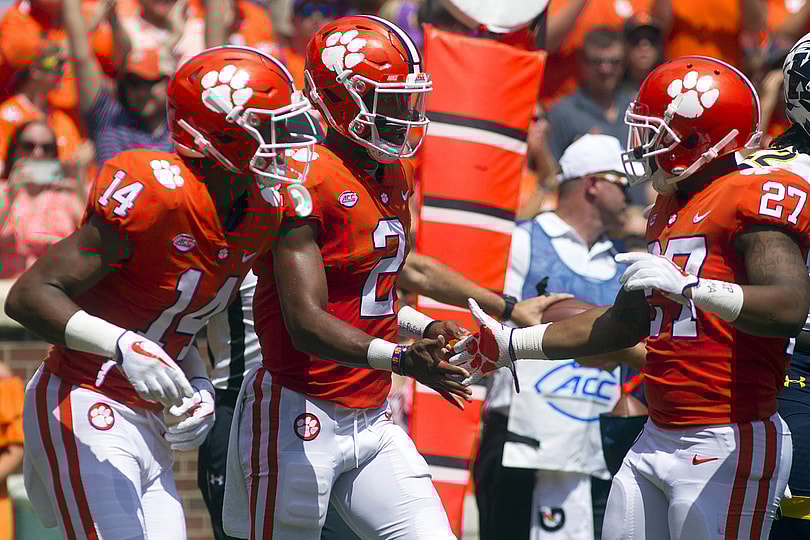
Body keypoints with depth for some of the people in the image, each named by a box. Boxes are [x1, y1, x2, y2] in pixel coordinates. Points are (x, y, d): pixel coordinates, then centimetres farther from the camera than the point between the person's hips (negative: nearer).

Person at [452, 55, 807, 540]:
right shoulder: (669, 210, 17)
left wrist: (686, 285, -31)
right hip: (656, 441, 9)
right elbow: (626, 322, 26)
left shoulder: (758, 198, -11)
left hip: (728, 445, -9)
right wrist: (511, 346, 28)